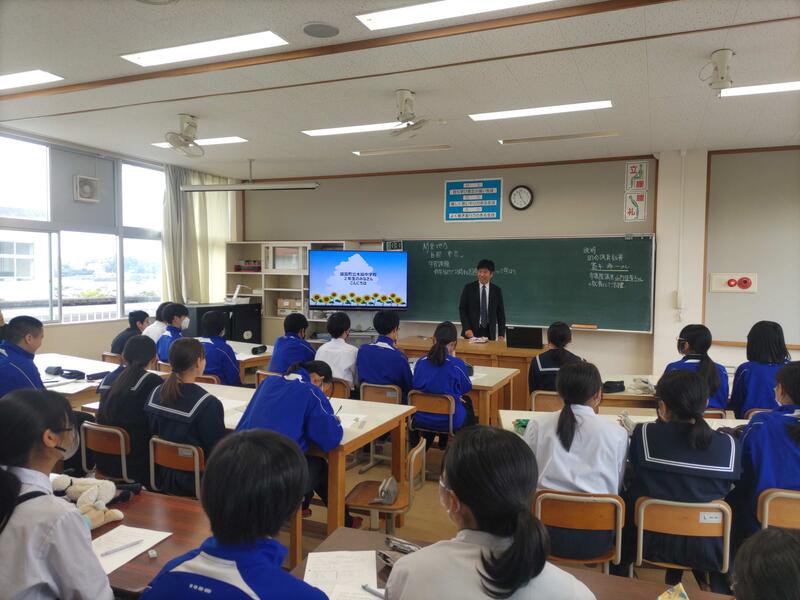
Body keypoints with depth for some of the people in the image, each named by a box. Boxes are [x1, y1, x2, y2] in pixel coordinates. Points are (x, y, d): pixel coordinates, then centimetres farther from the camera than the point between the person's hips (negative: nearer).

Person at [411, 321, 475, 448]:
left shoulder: (420, 362, -7)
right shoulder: (457, 364, -17)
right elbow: (466, 388, 1)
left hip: (421, 419, 4)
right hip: (450, 421, -3)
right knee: (467, 401, 29)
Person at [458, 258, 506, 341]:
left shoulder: (497, 290, 5)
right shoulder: (468, 288, 1)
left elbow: (500, 313, 6)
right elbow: (462, 309, 0)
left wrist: (501, 334, -1)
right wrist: (467, 329, -11)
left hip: (489, 332, 1)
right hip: (471, 332, -1)